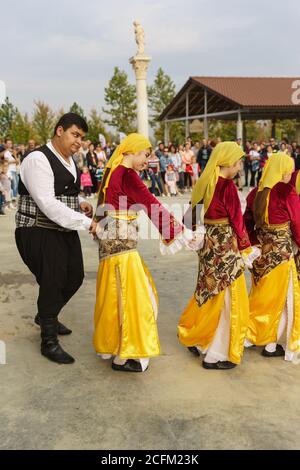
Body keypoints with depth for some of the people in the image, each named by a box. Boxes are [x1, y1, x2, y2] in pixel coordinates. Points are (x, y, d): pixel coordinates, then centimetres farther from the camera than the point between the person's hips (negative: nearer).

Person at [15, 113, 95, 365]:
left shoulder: (69, 160, 11)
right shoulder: (38, 159, -19)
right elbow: (48, 205, -27)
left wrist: (80, 202, 2)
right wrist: (87, 222, -27)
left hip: (65, 231, 9)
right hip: (39, 233, -9)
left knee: (75, 277, 15)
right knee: (52, 283, -5)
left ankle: (46, 316, 43)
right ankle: (49, 342, 16)